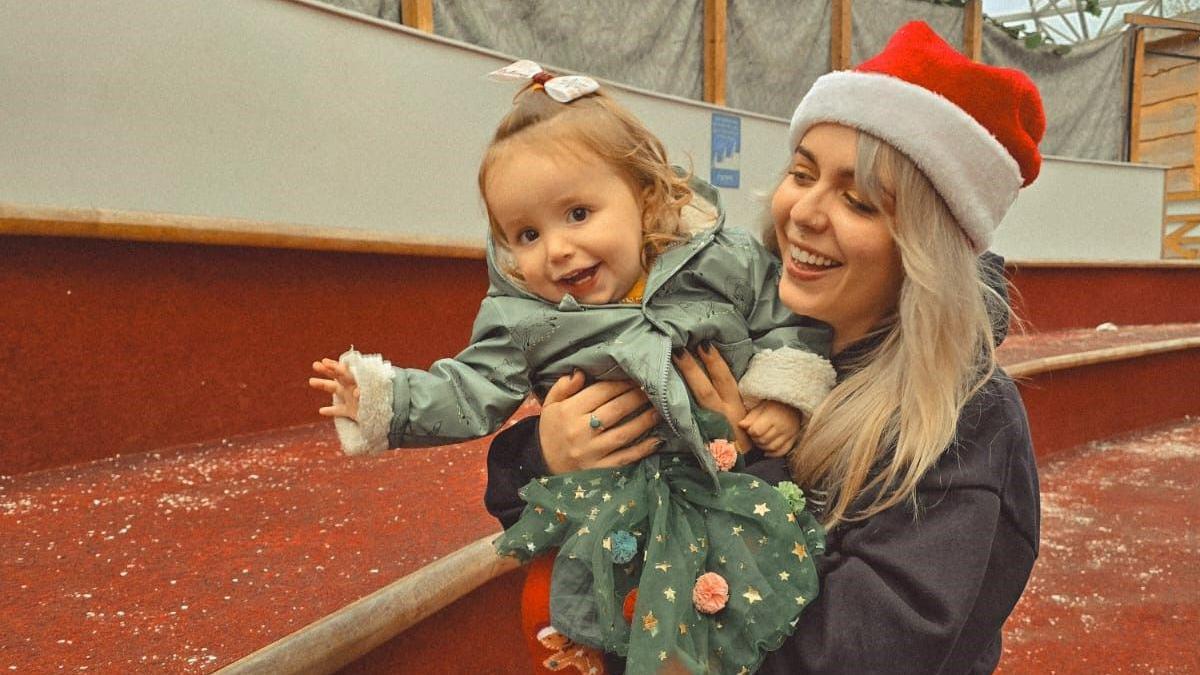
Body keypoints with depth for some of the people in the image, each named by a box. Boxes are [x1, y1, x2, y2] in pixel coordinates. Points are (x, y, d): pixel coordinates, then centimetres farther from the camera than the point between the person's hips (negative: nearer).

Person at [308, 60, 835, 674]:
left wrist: (782, 394, -9)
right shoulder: (523, 317, -8)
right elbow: (472, 391, -6)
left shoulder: (725, 263, -9)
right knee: (550, 607, -4)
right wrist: (383, 399, -15)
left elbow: (788, 322, 2)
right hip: (607, 508, 0)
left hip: (737, 479, 0)